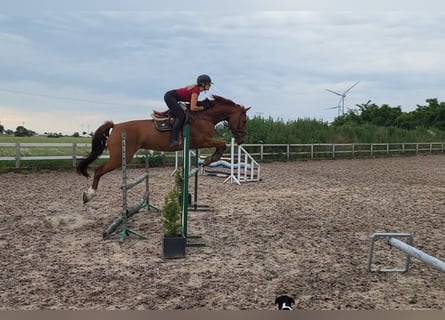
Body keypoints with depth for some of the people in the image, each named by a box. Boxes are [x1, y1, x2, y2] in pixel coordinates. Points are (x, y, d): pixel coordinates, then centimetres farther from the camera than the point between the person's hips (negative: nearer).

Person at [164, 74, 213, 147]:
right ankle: (173, 140, -22)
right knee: (181, 116, -17)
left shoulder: (196, 88, 10)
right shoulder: (196, 91, -17)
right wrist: (203, 108, -9)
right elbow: (193, 108, -22)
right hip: (170, 97, -11)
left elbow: (193, 103, 18)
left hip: (169, 96, 11)